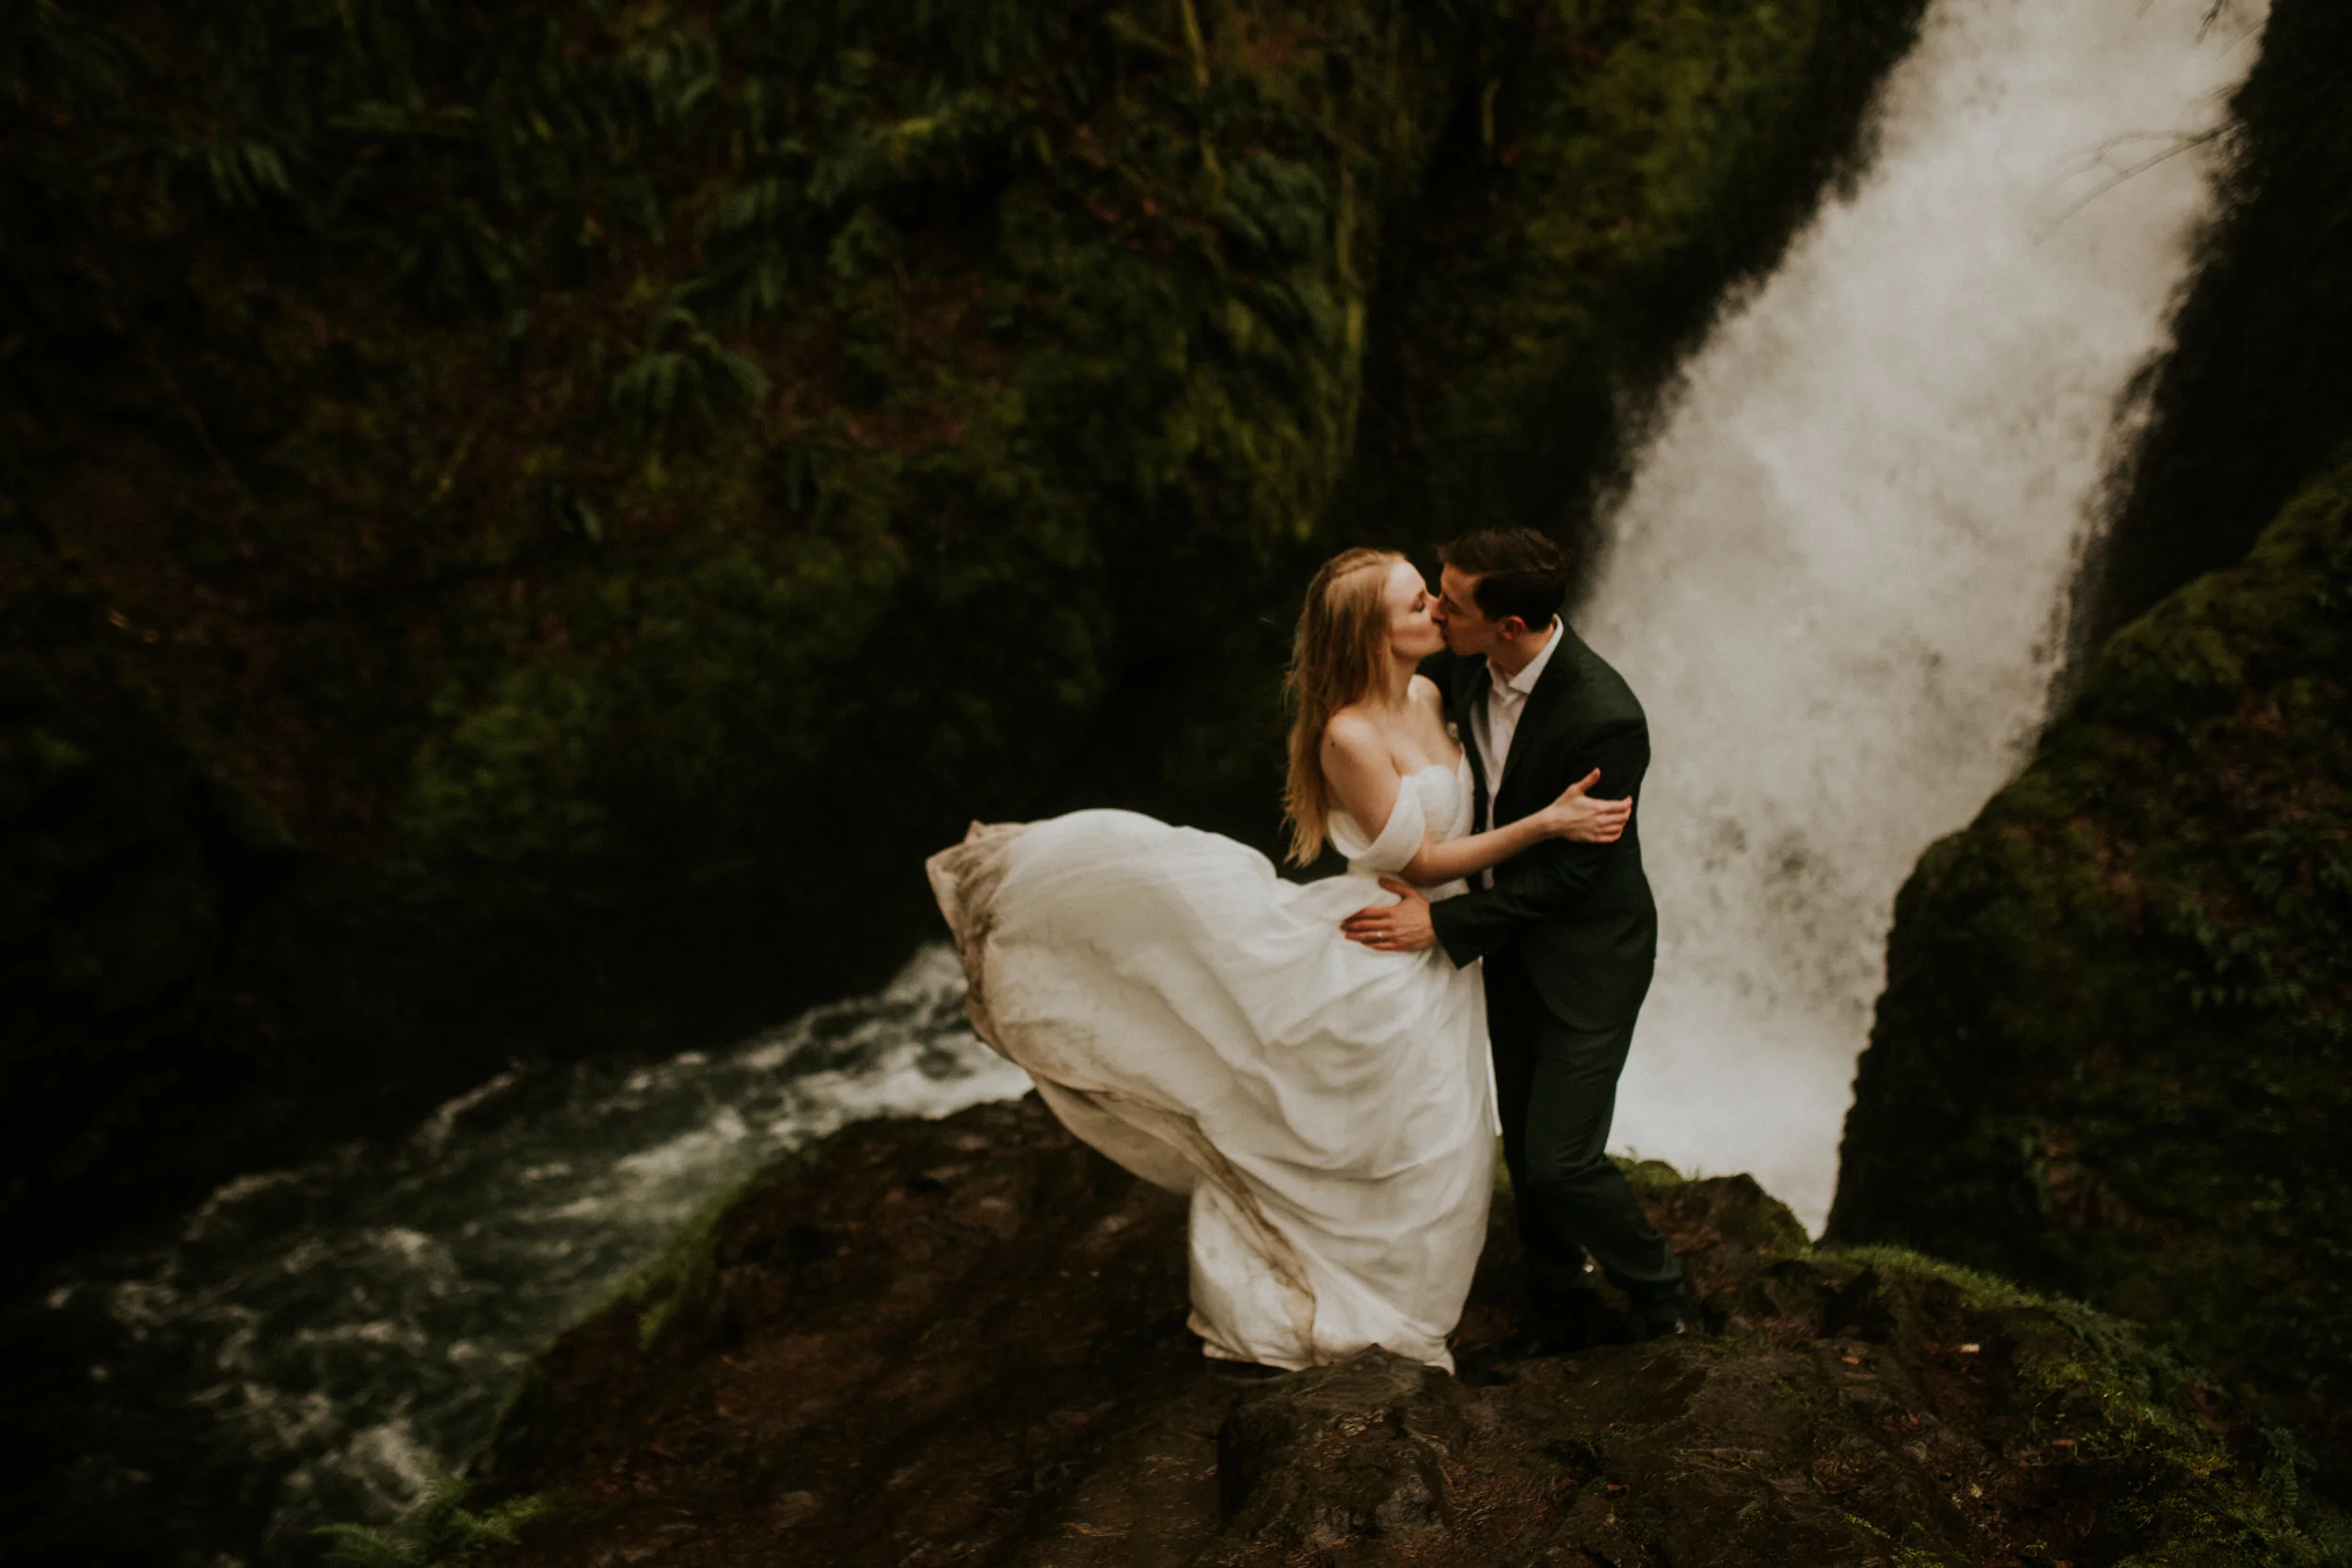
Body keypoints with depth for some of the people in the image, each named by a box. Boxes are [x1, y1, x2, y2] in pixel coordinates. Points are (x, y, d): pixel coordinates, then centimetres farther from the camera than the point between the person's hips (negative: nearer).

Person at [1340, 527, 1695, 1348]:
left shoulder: (1605, 719, -30)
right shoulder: (1467, 666, -9)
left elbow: (1570, 872, -25)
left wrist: (1443, 923, -25)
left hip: (1587, 952, -7)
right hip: (1509, 932, 7)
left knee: (1560, 1158, -7)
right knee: (1522, 1146, 16)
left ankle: (1661, 1294, 21)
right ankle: (1563, 1306, 36)